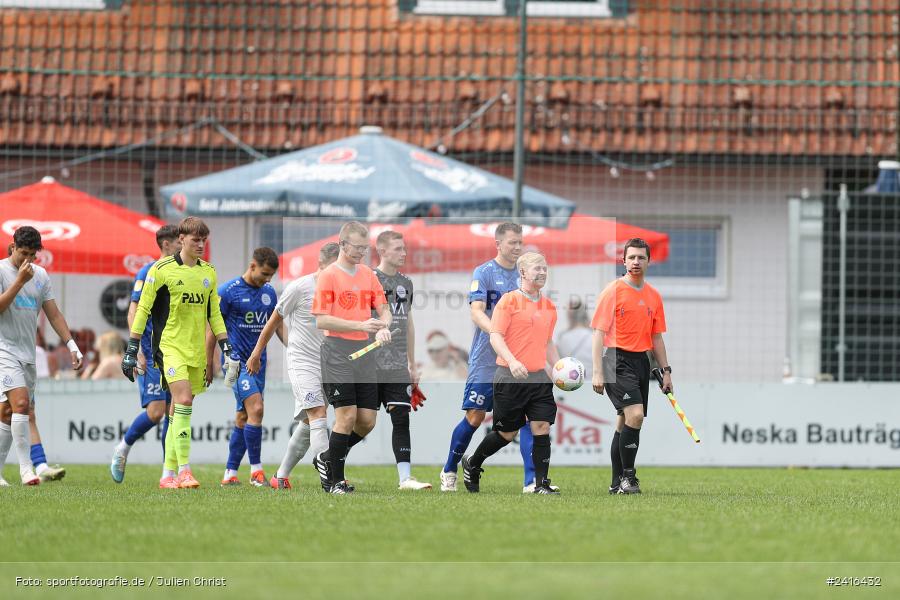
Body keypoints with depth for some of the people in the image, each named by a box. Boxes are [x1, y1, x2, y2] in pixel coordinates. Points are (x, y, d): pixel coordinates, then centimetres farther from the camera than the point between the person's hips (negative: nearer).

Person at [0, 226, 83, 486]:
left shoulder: (40, 275, 13)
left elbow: (53, 314, 15)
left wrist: (71, 345, 7)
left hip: (28, 354, 6)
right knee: (21, 402, -21)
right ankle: (26, 467, -20)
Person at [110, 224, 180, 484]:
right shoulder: (149, 272, -6)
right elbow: (134, 312, -10)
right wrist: (137, 350, -18)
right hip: (152, 355, -6)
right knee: (155, 411, -13)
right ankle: (123, 448, 10)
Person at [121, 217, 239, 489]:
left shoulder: (208, 272, 11)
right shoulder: (161, 270, -5)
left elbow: (214, 313, 19)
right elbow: (143, 310, -2)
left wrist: (226, 348, 12)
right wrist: (131, 349, -4)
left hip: (197, 350, 5)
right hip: (170, 346, -5)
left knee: (179, 411, 7)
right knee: (183, 400, -21)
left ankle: (168, 474, 12)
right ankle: (184, 470, -22)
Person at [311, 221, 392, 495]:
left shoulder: (368, 274, 13)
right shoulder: (329, 276, -6)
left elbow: (384, 310, 16)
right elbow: (321, 320, -12)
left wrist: (383, 327, -7)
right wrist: (360, 325, -20)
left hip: (365, 352, 6)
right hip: (337, 353, -6)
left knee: (368, 420, 3)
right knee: (347, 416, -11)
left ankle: (327, 459, 24)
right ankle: (335, 481, 1)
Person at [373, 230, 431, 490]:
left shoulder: (405, 283, 15)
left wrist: (412, 364, 20)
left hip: (398, 368, 5)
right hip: (372, 366, -5)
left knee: (402, 418, -3)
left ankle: (405, 478, -6)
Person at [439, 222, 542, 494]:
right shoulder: (483, 273, -6)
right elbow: (476, 312, -17)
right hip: (486, 360, -4)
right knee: (475, 418, 2)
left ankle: (532, 481, -13)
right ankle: (449, 472, 23)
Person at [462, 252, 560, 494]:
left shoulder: (549, 306, 13)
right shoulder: (509, 301, -6)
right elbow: (495, 336, -12)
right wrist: (512, 361, -27)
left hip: (539, 378, 5)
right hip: (510, 378, -5)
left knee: (542, 427, -7)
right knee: (507, 432, 4)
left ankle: (541, 484, -3)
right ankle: (472, 464, 28)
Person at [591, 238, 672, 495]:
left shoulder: (654, 296, 13)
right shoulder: (613, 291, -6)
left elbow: (656, 337, 19)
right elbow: (599, 332, -8)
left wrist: (666, 370, 14)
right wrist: (597, 372, -14)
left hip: (641, 361, 6)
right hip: (617, 360, -6)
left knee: (625, 422, 9)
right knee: (635, 414, -20)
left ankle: (618, 483, 14)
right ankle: (627, 476, -12)